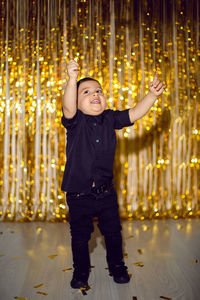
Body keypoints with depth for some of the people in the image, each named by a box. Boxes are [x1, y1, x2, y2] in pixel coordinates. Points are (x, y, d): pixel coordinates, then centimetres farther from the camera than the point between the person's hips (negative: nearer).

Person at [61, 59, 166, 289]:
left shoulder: (110, 119, 0)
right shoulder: (75, 121, -10)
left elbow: (135, 113, -6)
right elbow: (68, 108, -30)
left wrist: (152, 94, -19)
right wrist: (72, 80, -44)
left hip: (106, 192, 3)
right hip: (79, 194, -2)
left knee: (113, 232, 16)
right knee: (80, 236, 14)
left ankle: (117, 266, 39)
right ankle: (81, 271, 36)